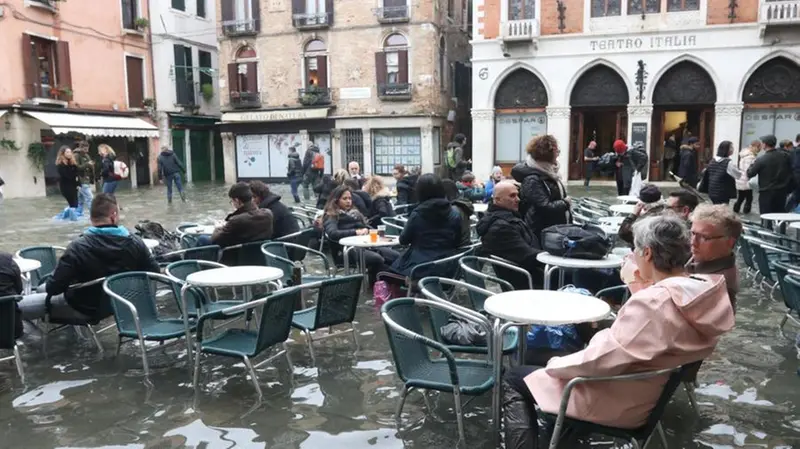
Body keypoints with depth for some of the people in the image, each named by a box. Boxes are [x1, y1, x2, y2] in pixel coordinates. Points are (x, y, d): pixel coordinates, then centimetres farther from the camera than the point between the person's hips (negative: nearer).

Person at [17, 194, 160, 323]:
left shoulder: (78, 247, -26)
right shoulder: (135, 243, -17)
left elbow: (54, 287, -23)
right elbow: (155, 272, -8)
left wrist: (48, 286, 1)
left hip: (83, 309, -5)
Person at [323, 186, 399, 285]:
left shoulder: (355, 212, 26)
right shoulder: (331, 217, 5)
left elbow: (367, 226, 23)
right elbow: (333, 234, -13)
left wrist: (366, 230, -2)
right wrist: (355, 232, -17)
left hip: (366, 244, 7)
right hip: (348, 248, -7)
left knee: (396, 256, -19)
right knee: (377, 259, -36)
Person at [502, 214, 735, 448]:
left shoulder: (652, 302, -31)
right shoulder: (706, 292, -6)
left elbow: (600, 360, -27)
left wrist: (556, 364, -11)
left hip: (617, 402, -9)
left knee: (513, 380, 6)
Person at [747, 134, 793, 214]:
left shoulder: (761, 160, -16)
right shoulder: (786, 156, -1)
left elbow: (749, 174, -7)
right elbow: (791, 173, 7)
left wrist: (752, 165, 11)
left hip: (766, 193, -5)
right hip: (782, 192, 5)